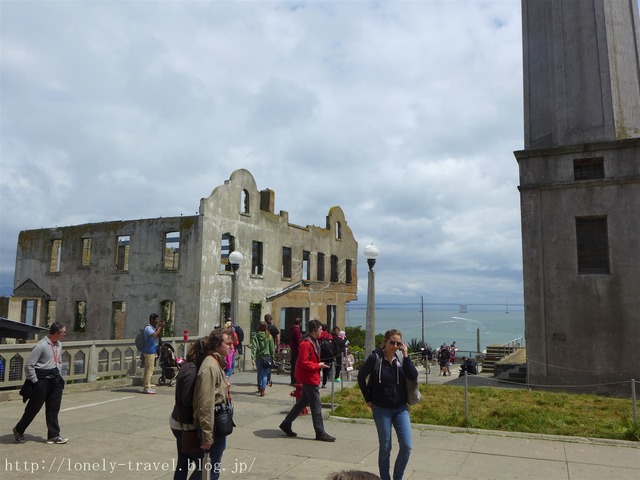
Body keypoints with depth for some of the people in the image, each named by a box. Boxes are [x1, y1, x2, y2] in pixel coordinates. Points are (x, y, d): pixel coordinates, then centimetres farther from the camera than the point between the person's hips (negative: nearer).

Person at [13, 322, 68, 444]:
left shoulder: (58, 345, 8)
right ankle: (18, 430, 30)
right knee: (33, 408, 6)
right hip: (42, 380, -7)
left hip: (55, 380, 7)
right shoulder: (41, 346, -18)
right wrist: (35, 381, -13)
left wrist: (59, 378, 12)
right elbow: (29, 365, -16)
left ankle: (53, 436, 11)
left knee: (54, 409, 6)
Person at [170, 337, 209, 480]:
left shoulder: (188, 366, 5)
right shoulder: (192, 370, -23)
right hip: (186, 425, -9)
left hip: (179, 422, 9)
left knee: (183, 464, 18)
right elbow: (188, 400, -24)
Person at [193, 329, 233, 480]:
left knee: (213, 466, 21)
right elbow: (206, 405, -25)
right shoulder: (210, 367, -22)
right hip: (214, 427, -10)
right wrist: (207, 436, -24)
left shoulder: (217, 363, 8)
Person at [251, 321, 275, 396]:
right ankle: (262, 390, -8)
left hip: (258, 358, 2)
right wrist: (272, 357, 7)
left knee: (259, 373, 20)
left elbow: (254, 348, -9)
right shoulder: (269, 337, -5)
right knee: (265, 375, 2)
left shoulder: (256, 337, -4)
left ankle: (259, 388, 35)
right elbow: (272, 348, -1)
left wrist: (253, 357, -10)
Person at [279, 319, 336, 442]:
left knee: (303, 402, 18)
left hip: (310, 377, 10)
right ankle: (320, 433, 8)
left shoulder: (314, 341, 11)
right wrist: (318, 365, -19)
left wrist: (319, 364, 7)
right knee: (316, 405, -2)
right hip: (309, 378, -10)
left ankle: (286, 424, 27)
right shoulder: (306, 343, -21)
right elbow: (303, 362, -24)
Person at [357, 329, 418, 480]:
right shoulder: (375, 358, -11)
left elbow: (414, 376, -13)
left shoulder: (401, 359, -1)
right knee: (385, 448, 7)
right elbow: (361, 377, -2)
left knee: (406, 446, 0)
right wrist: (368, 399, 0)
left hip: (401, 408, 3)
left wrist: (405, 355, -18)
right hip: (381, 409, -3)